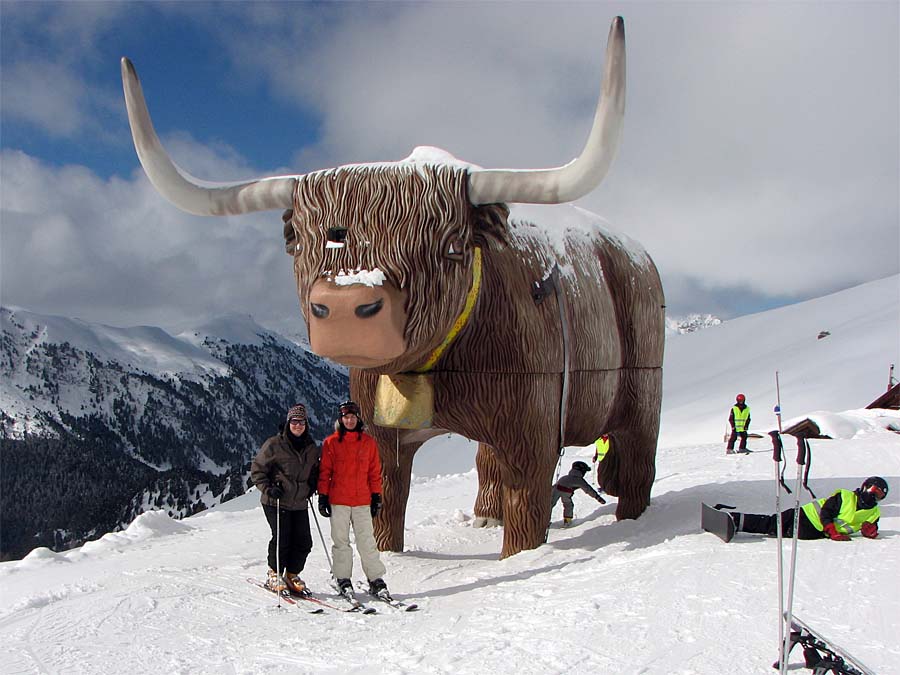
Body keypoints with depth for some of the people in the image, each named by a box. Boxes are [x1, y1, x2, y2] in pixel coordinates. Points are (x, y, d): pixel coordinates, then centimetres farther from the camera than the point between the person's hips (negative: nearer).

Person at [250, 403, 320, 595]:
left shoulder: (311, 448, 10)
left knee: (304, 542, 2)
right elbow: (257, 469, -3)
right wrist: (268, 488, -14)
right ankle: (274, 575, 12)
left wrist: (311, 487, 10)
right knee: (282, 539, -9)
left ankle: (292, 575, 20)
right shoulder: (274, 445, -7)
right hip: (276, 502, -5)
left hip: (300, 504, 5)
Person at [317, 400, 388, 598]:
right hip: (338, 500, 0)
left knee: (367, 541, -1)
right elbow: (324, 472, 4)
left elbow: (375, 471, 10)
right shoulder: (331, 443, 3)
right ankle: (343, 579, 14)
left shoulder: (368, 442, 7)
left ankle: (376, 579, 4)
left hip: (362, 501, 1)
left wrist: (376, 496, 7)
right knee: (341, 541, 5)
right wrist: (323, 497, 0)